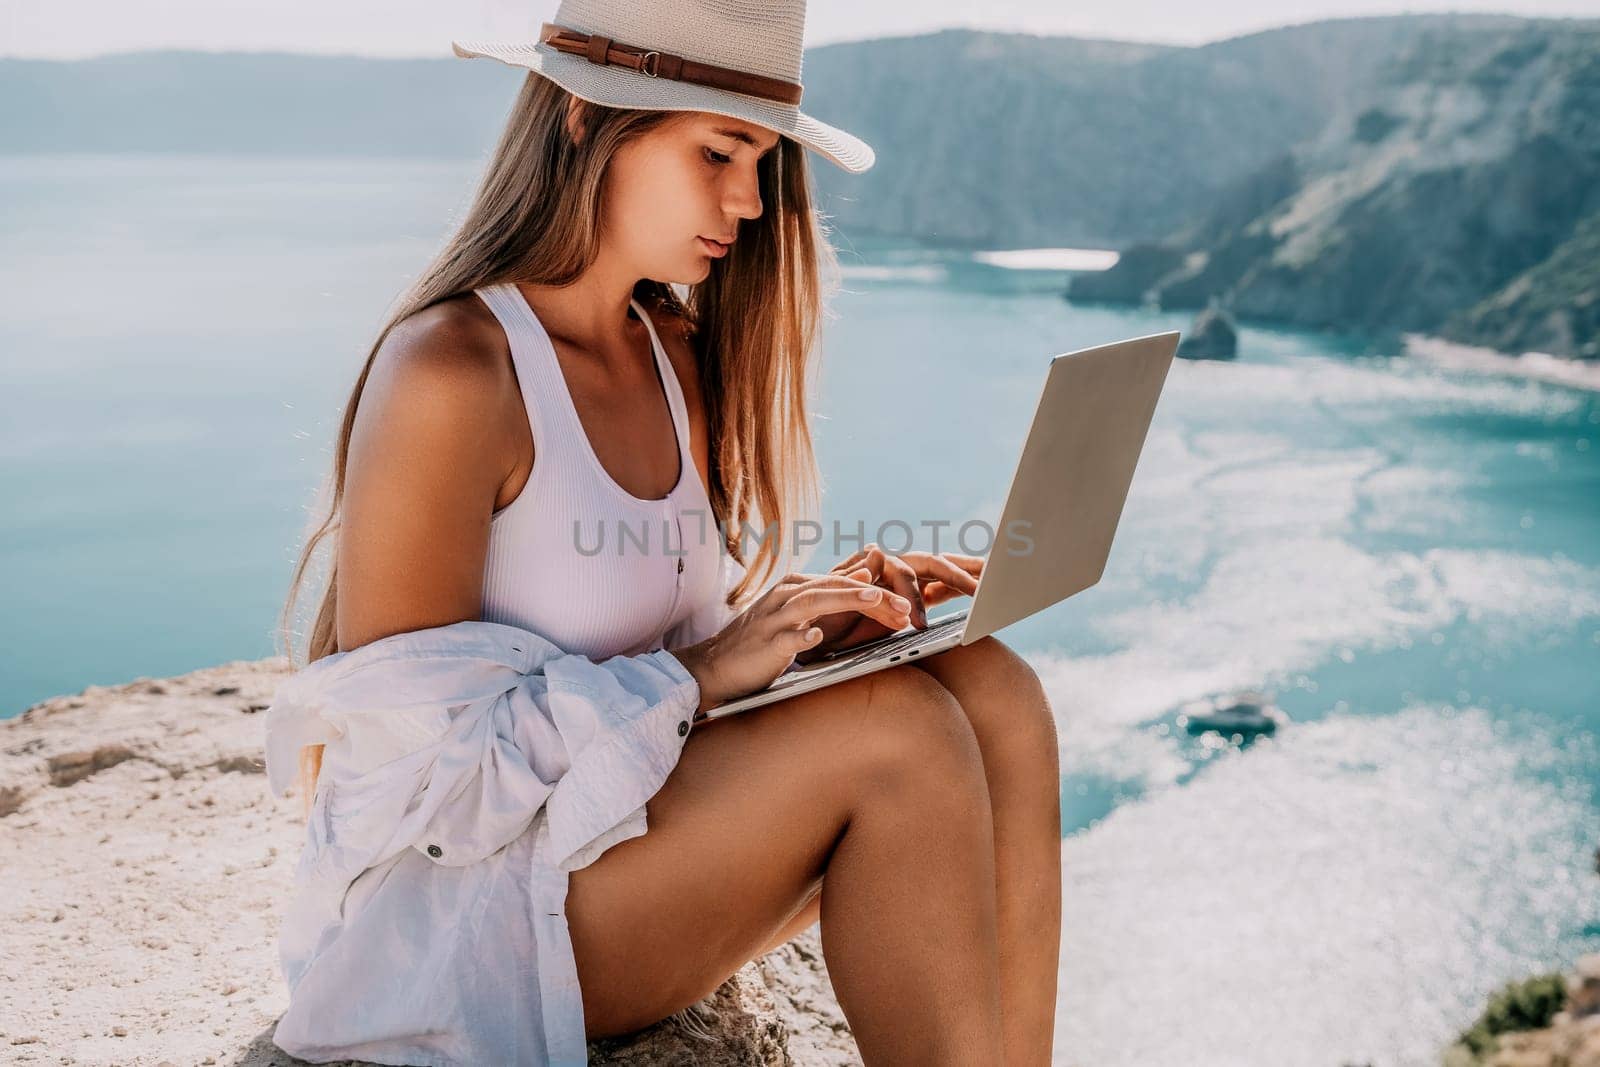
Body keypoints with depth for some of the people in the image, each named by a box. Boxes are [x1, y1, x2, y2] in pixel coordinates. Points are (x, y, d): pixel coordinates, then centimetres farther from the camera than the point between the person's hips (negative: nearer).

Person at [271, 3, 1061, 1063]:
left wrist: (812, 619, -8)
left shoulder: (676, 353, 7)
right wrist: (700, 674, -22)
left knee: (989, 690, -14)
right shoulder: (448, 372, -19)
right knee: (898, 731, -25)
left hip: (629, 827, 7)